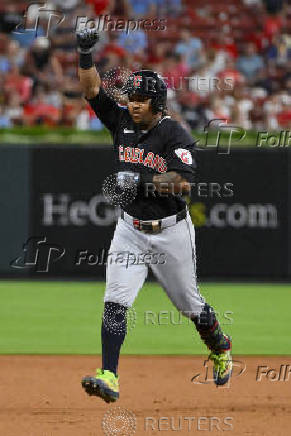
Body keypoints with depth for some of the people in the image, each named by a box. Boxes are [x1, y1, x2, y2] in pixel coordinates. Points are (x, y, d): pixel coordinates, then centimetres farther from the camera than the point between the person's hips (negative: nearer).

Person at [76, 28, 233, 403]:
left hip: (170, 231, -4)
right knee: (115, 302, -13)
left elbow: (183, 182, -25)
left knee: (189, 303, 13)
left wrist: (141, 181, -34)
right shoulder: (123, 122, 1)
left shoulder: (176, 136, -14)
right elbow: (92, 89, -2)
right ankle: (109, 377, -19)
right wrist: (85, 54, -16)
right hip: (130, 230, 4)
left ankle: (220, 349, 42)